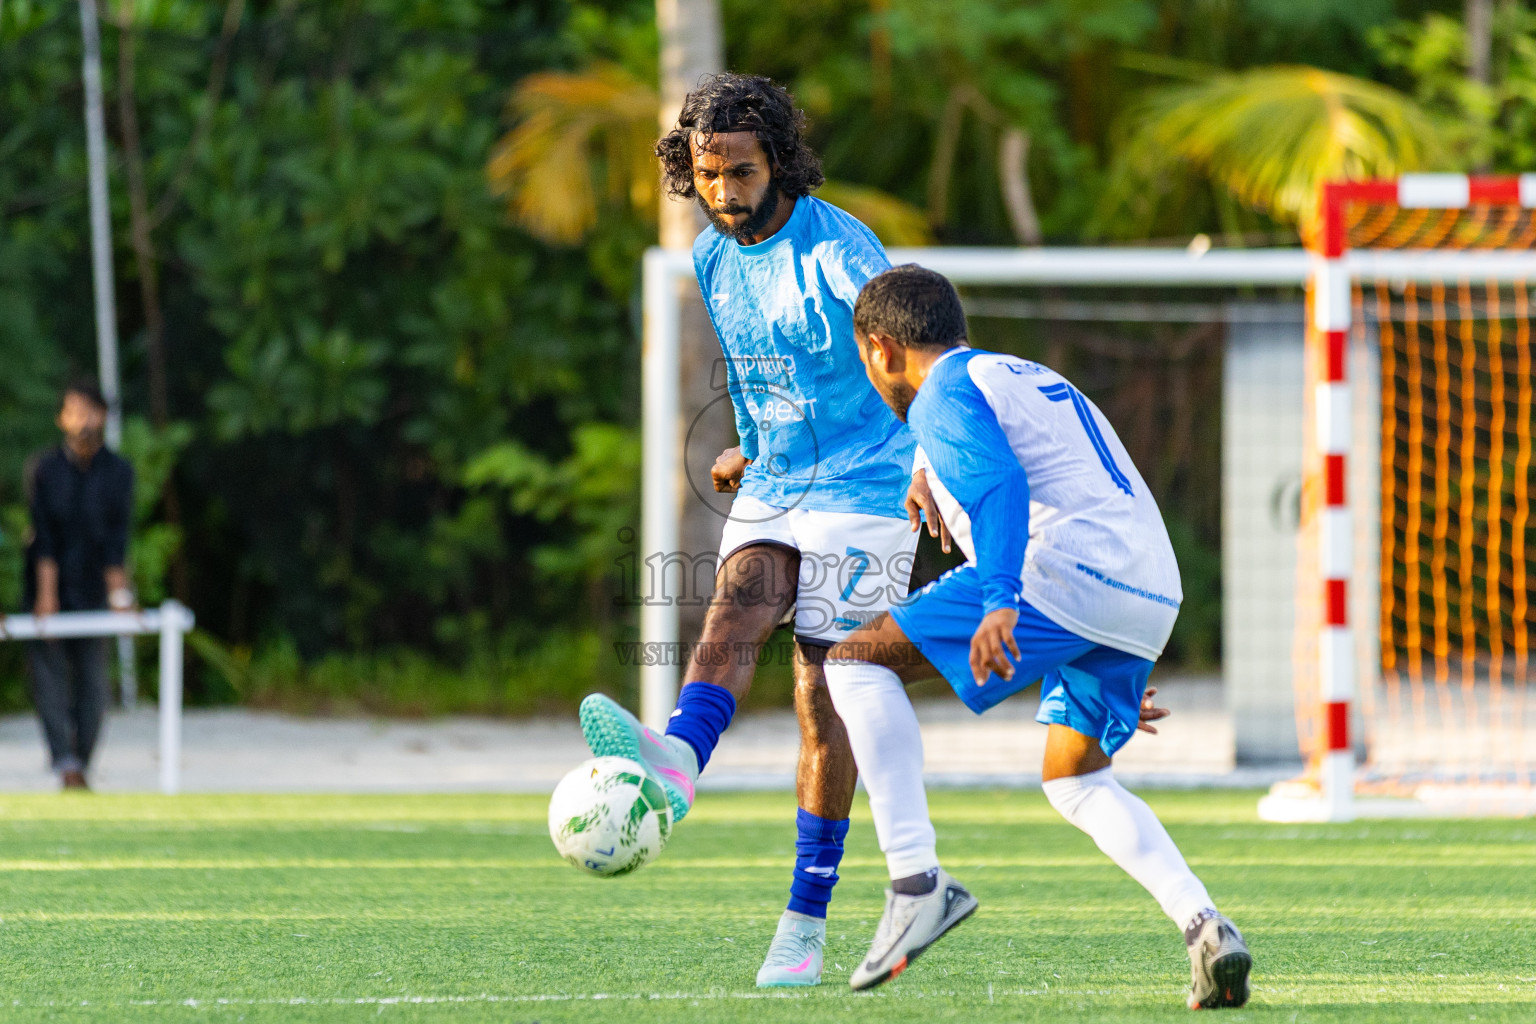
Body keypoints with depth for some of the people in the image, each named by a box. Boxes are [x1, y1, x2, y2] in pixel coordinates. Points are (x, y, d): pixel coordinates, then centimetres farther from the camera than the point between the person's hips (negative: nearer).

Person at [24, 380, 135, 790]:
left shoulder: (118, 471, 0)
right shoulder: (45, 470, -3)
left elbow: (117, 539, -6)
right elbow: (44, 538, -10)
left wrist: (118, 589, -16)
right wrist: (46, 592, -18)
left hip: (92, 587, 1)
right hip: (50, 589, -1)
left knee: (93, 680, -1)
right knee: (49, 673, -12)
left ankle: (81, 765, 8)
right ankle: (66, 762, -20)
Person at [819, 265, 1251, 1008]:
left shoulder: (943, 394, 3)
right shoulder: (1030, 377, 32)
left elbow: (1000, 486, -16)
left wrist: (999, 602, -29)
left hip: (1065, 571, -9)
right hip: (1153, 590, 9)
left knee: (857, 663, -4)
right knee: (1073, 780, 26)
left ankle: (915, 882, -16)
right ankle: (1204, 927, 5)